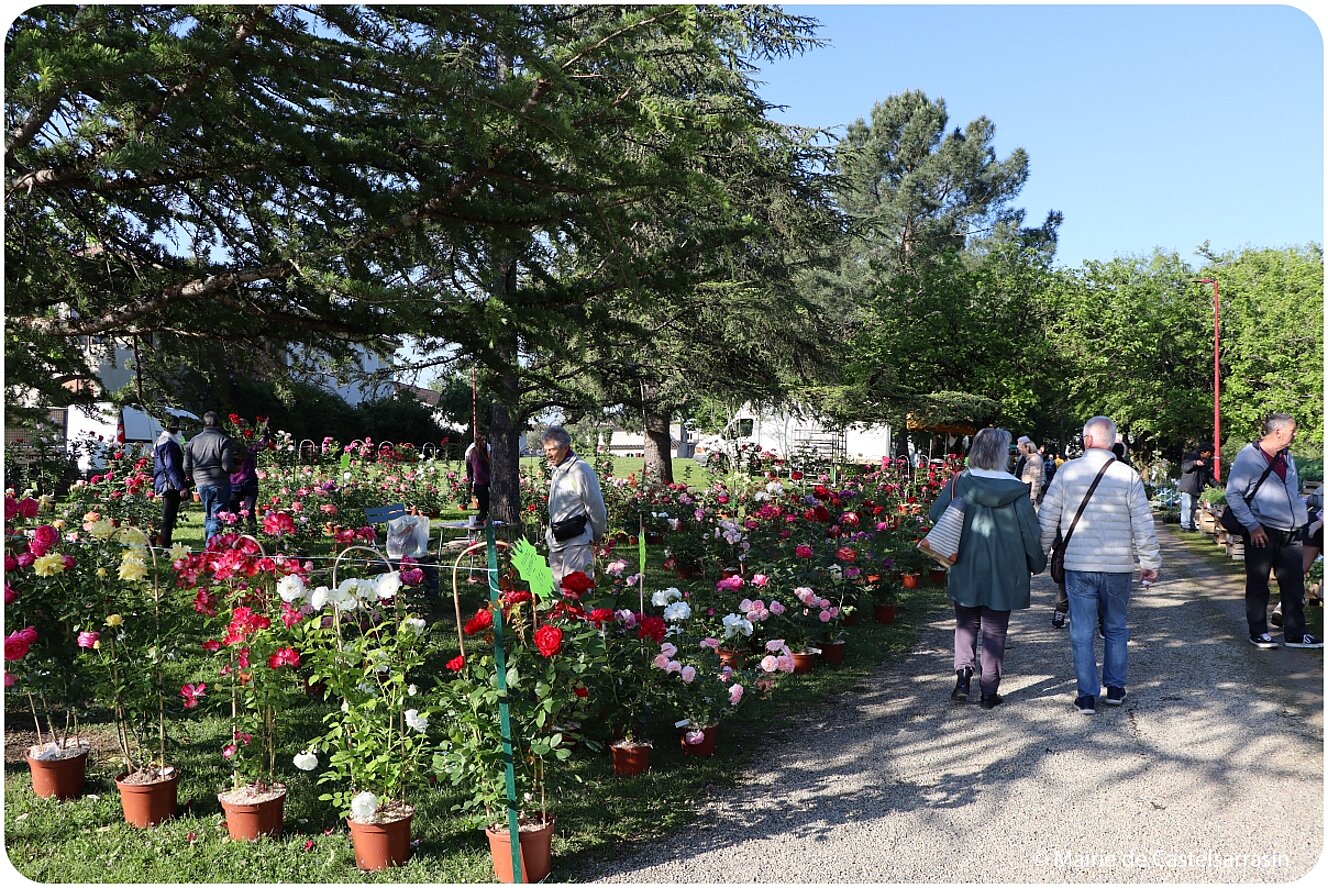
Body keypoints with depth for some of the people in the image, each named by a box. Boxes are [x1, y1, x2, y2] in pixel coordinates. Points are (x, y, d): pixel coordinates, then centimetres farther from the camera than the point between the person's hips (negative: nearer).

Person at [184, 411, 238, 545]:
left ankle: (207, 543, 26)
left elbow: (186, 467, 8)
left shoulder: (193, 441, 6)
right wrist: (236, 467, 4)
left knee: (208, 515, 21)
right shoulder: (223, 440, -10)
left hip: (201, 484, 5)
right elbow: (227, 466, -17)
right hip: (219, 484, -5)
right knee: (217, 517, -1)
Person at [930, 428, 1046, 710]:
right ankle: (990, 691, 12)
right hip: (1003, 575, -1)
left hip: (965, 572, 1)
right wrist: (1037, 564, 10)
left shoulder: (959, 483, -8)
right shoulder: (1016, 490, -10)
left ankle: (962, 675, 3)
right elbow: (1031, 531, -5)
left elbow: (935, 515, -2)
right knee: (995, 632, 10)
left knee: (966, 625, 18)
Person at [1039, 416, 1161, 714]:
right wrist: (1150, 563, 7)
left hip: (1078, 566, -1)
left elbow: (1047, 519, -1)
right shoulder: (1128, 475, -3)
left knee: (1082, 633, 4)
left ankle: (1087, 695, 5)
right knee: (1116, 628, 18)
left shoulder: (1066, 471, -4)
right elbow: (1143, 525, -2)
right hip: (1118, 567, 1)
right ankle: (1115, 688, 24)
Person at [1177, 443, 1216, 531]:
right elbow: (1184, 467, -15)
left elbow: (1209, 476, 20)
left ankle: (1191, 524, 14)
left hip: (1197, 489, 8)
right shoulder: (1192, 457, -4)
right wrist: (1195, 463, -28)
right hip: (1187, 487, -8)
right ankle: (1185, 524, -10)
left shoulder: (1207, 462, 19)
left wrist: (1216, 484, 8)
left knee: (1193, 507, 9)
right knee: (1187, 505, -11)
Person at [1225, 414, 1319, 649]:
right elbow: (1233, 494, -12)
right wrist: (1251, 526, -15)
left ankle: (1295, 634, 18)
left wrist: (1303, 516, 11)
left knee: (1294, 585, 9)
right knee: (1258, 584, 4)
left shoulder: (1287, 457, 13)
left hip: (1291, 533, 7)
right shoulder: (1249, 456, -10)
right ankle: (1258, 633, 14)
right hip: (1262, 532, -7)